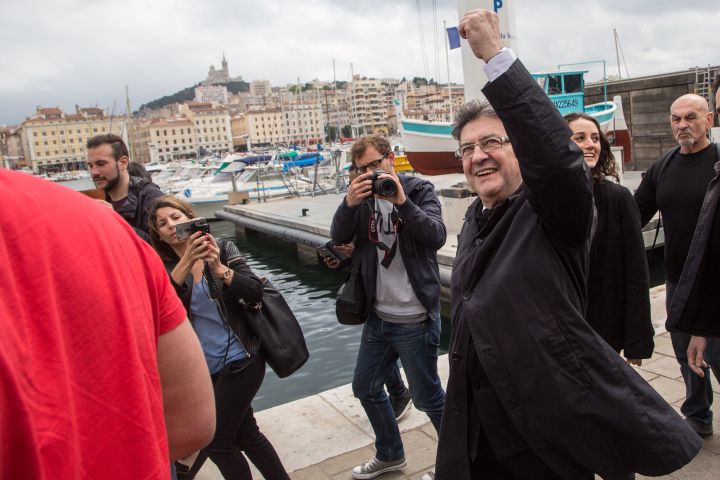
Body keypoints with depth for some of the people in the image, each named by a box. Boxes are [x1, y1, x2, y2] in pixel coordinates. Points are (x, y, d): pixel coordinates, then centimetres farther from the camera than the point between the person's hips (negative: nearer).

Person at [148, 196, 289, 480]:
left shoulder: (223, 249, -6)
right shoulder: (165, 269, 2)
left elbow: (255, 292, -16)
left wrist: (219, 268, -30)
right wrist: (187, 263, -29)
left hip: (241, 359, -4)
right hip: (204, 368, 4)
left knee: (217, 441, -1)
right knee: (246, 434, 15)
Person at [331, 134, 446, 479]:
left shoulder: (420, 190, -8)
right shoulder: (363, 196, 6)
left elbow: (436, 237, -21)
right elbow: (339, 237, -6)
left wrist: (402, 200, -30)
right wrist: (349, 203, -23)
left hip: (415, 319, -6)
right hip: (377, 316, 6)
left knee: (426, 397, 3)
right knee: (365, 387, 18)